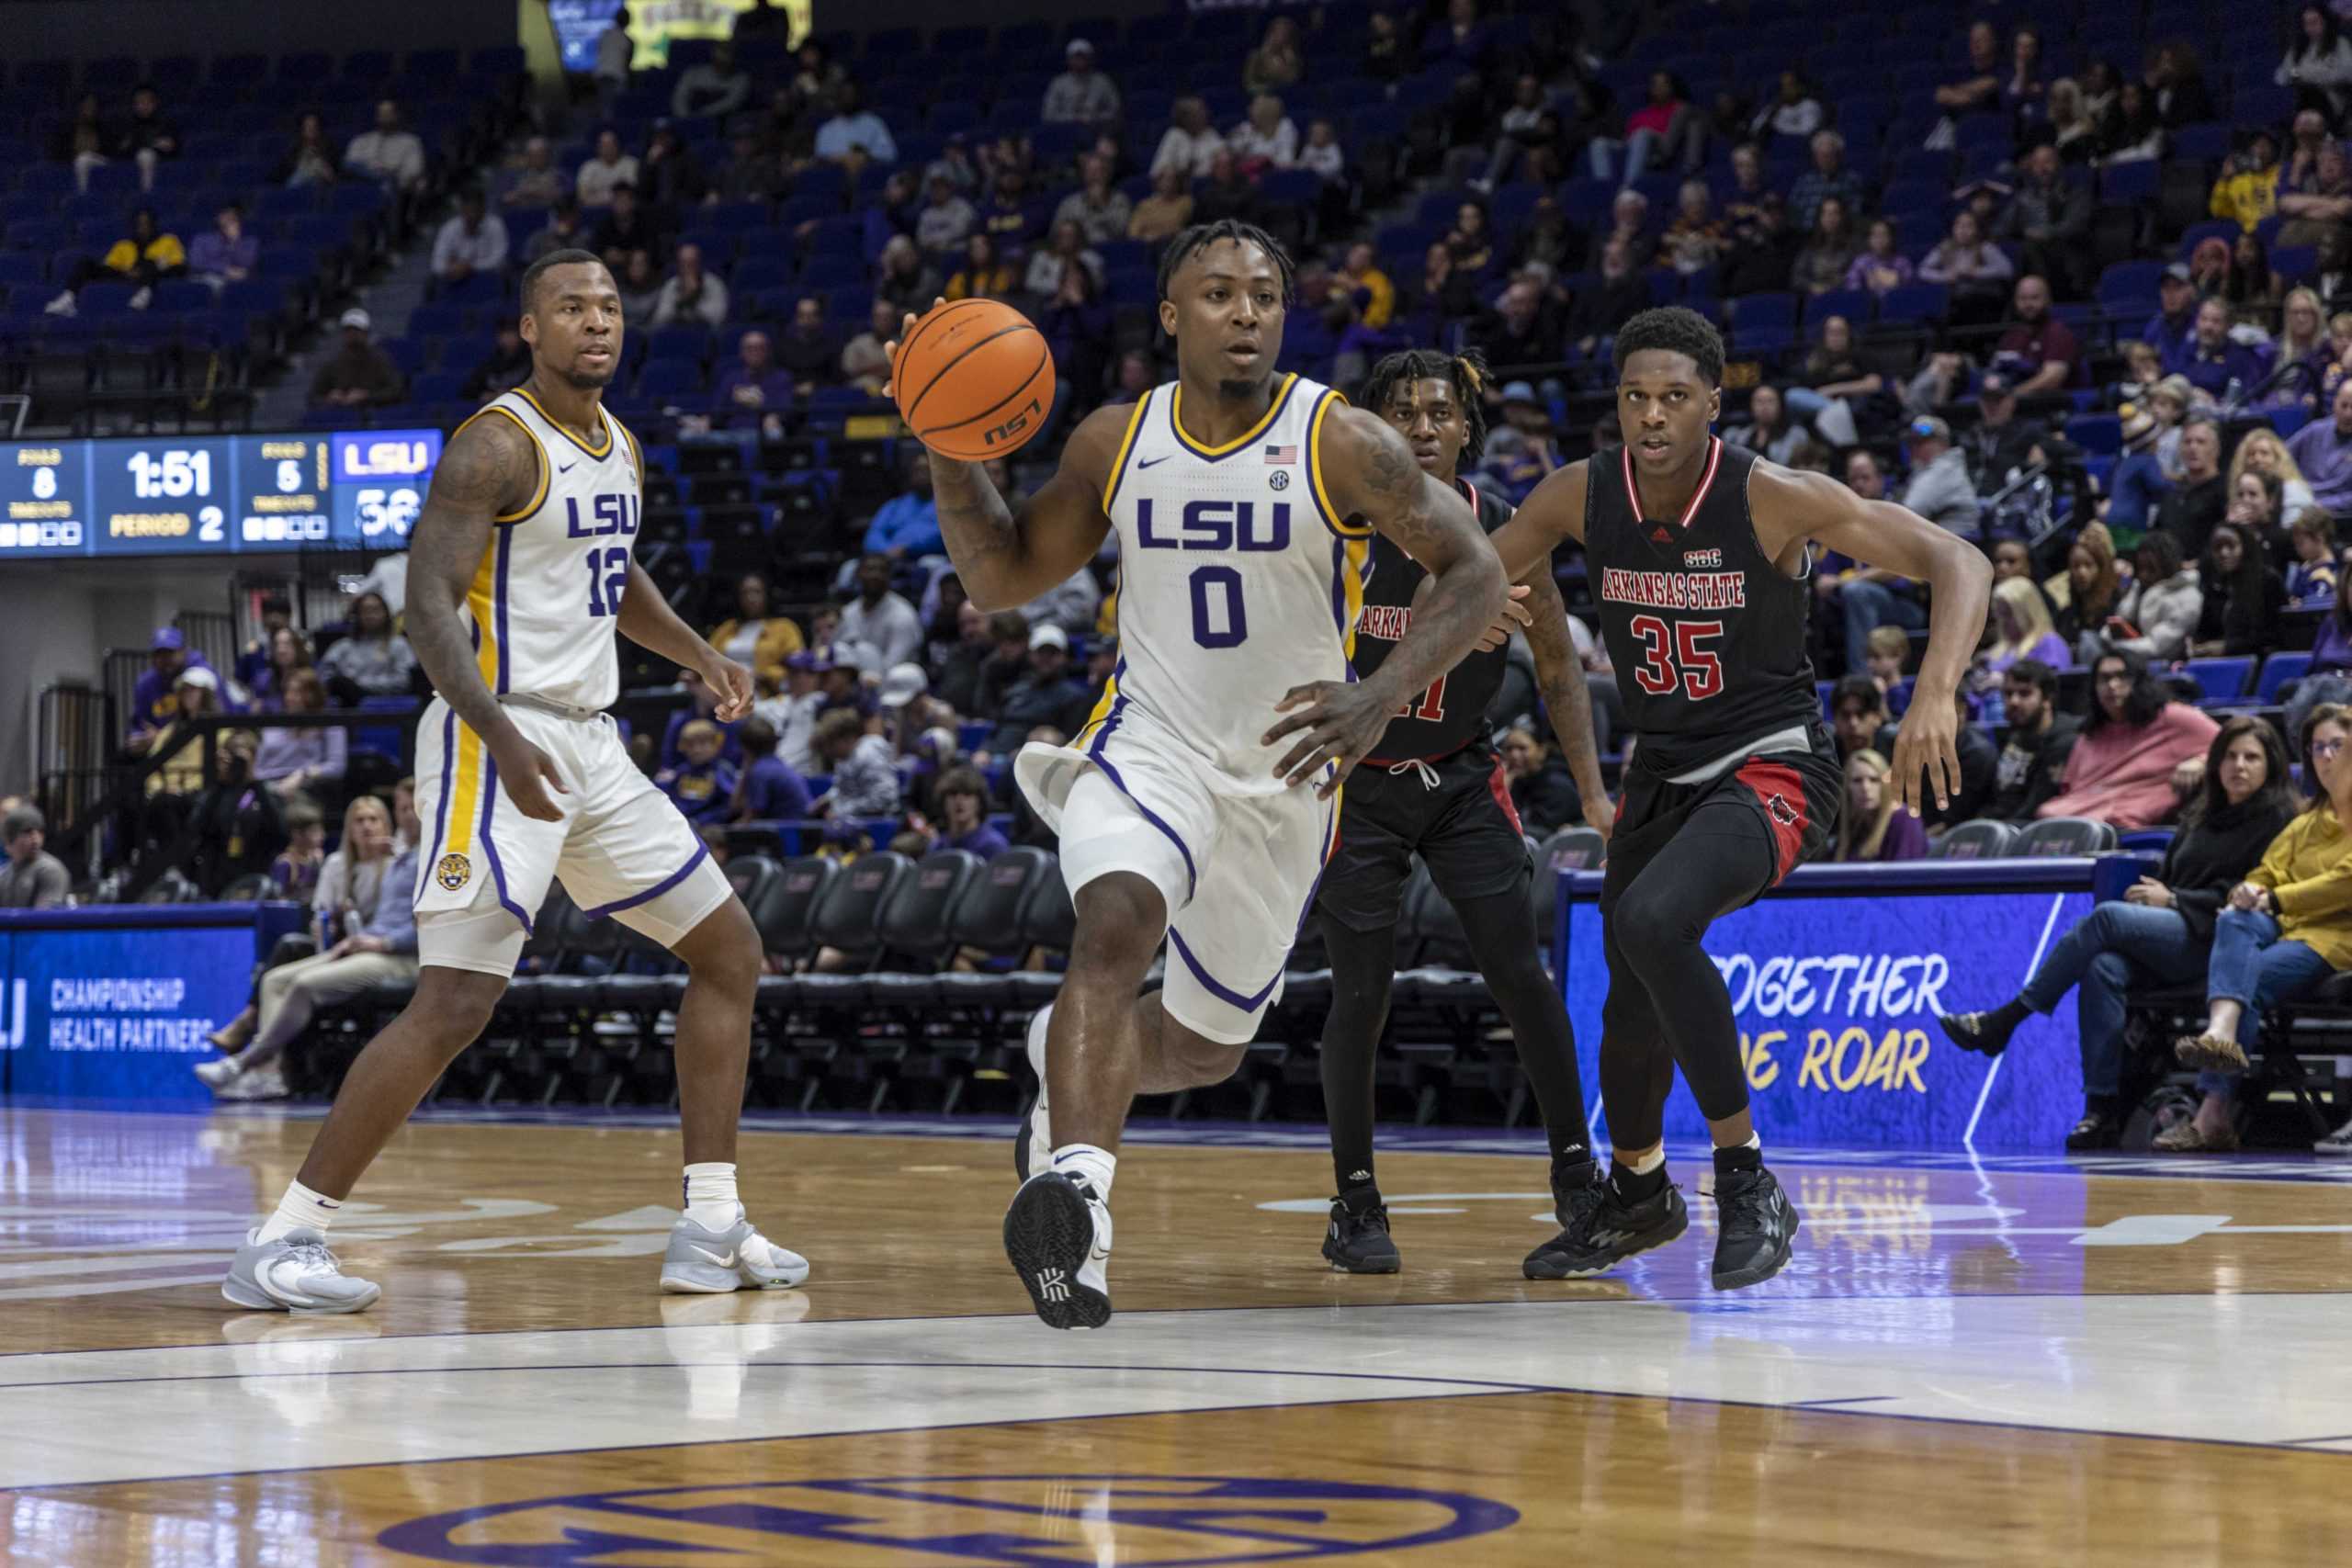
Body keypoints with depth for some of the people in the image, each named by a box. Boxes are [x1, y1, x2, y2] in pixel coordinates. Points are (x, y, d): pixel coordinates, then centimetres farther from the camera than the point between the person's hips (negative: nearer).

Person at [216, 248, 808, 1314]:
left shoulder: (620, 449, 14)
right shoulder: (498, 445, -12)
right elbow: (429, 604, -20)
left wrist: (697, 654, 15)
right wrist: (501, 735, -33)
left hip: (590, 744, 9)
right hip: (497, 743, -9)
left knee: (730, 951, 10)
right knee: (455, 1004, -17)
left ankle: (710, 1229, 14)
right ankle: (282, 1243, -12)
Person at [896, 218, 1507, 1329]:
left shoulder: (1341, 444, -13)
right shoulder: (1114, 443, -3)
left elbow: (1473, 575, -13)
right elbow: (1005, 579, 8)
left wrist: (1380, 698, -29)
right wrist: (951, 458, -10)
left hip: (1281, 775, 1)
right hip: (1148, 745, 0)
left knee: (1205, 1048, 13)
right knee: (1116, 927, -32)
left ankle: (1067, 1055, 46)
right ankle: (1075, 1199, -43)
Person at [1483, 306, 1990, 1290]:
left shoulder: (1774, 499, -21)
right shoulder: (1582, 497, -8)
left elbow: (1958, 563, -24)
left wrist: (1936, 693, -41)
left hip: (1770, 769, -6)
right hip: (1661, 774, 6)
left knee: (1650, 920, -33)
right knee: (1633, 1005, 16)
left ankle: (1747, 1181, -22)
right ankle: (1636, 1193, 46)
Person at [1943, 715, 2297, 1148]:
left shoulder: (2277, 820, 6)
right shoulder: (2200, 816, 28)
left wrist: (2173, 900, -8)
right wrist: (2150, 895, 5)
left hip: (2215, 939, -6)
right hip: (2170, 938, 6)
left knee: (2108, 917, -28)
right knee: (2104, 968, -30)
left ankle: (2004, 1020, -24)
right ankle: (2103, 1108, -34)